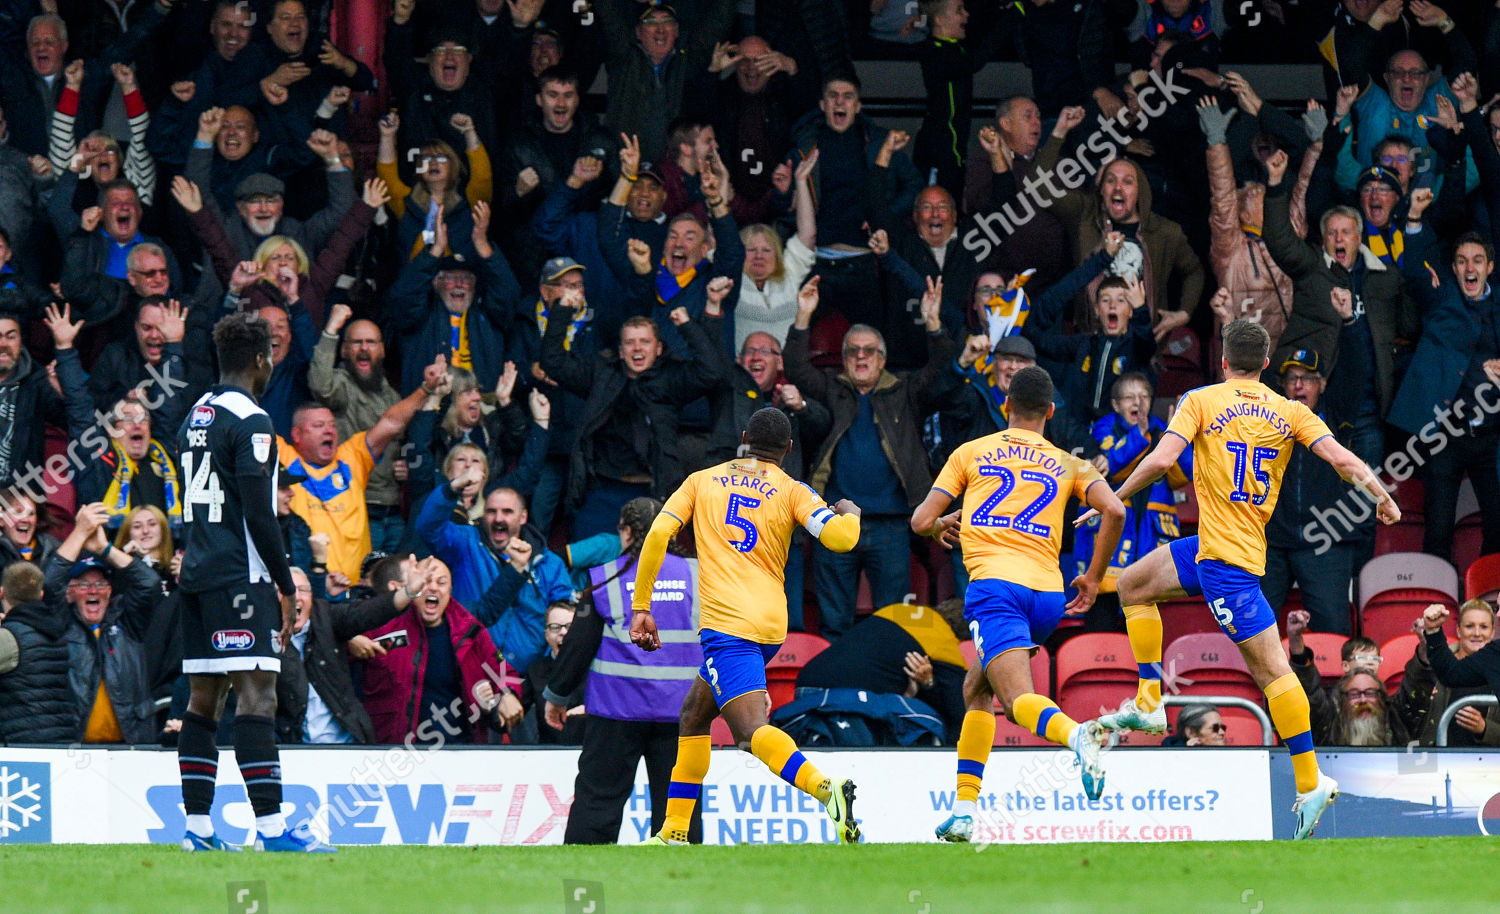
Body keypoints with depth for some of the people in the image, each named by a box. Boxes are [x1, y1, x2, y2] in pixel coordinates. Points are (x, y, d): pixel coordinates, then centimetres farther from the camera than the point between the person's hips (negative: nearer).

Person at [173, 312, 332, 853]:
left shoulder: (194, 418, 17)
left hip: (197, 576, 9)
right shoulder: (249, 422, -11)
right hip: (239, 578, -9)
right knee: (256, 694, -13)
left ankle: (197, 828, 9)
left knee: (204, 697, 10)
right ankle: (270, 827, -20)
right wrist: (287, 585, -10)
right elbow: (258, 513, -16)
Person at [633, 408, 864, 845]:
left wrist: (641, 607, 7)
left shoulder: (702, 481, 11)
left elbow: (658, 534, 2)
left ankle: (826, 789, -45)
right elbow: (840, 537, -5)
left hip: (726, 623, -5)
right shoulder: (791, 490, 9)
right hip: (772, 624, 5)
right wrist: (850, 513, 20)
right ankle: (673, 833, 22)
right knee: (693, 715, 22)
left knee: (752, 729, -19)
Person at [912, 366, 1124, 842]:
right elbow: (1114, 511, 2)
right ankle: (963, 809, 17)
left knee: (1021, 700, -18)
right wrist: (1093, 578, 14)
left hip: (994, 584, -4)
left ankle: (1076, 734, -53)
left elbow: (921, 521, 12)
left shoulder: (971, 453, 15)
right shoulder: (1067, 464, 18)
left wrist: (941, 525, 36)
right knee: (976, 689, 24)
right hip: (1048, 594, 4)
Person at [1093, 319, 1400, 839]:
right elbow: (1342, 459, -3)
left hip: (1225, 555, -6)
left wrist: (1113, 499, -2)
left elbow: (1161, 460, -15)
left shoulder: (1201, 401, -4)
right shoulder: (1288, 412, 7)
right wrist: (1384, 500, 11)